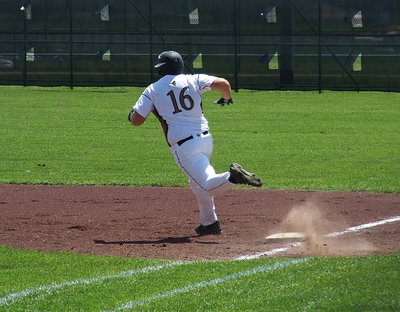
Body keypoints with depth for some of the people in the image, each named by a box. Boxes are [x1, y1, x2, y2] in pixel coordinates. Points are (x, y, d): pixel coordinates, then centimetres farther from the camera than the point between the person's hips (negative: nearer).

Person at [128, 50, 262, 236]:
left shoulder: (152, 90, 2)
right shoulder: (192, 80, 7)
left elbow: (136, 120, 0)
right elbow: (222, 83, -5)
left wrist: (131, 114, 25)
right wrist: (227, 97, 18)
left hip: (183, 146, -5)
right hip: (206, 139, 5)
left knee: (208, 185, -11)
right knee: (197, 183, 26)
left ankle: (232, 177, -40)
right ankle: (209, 223, 27)